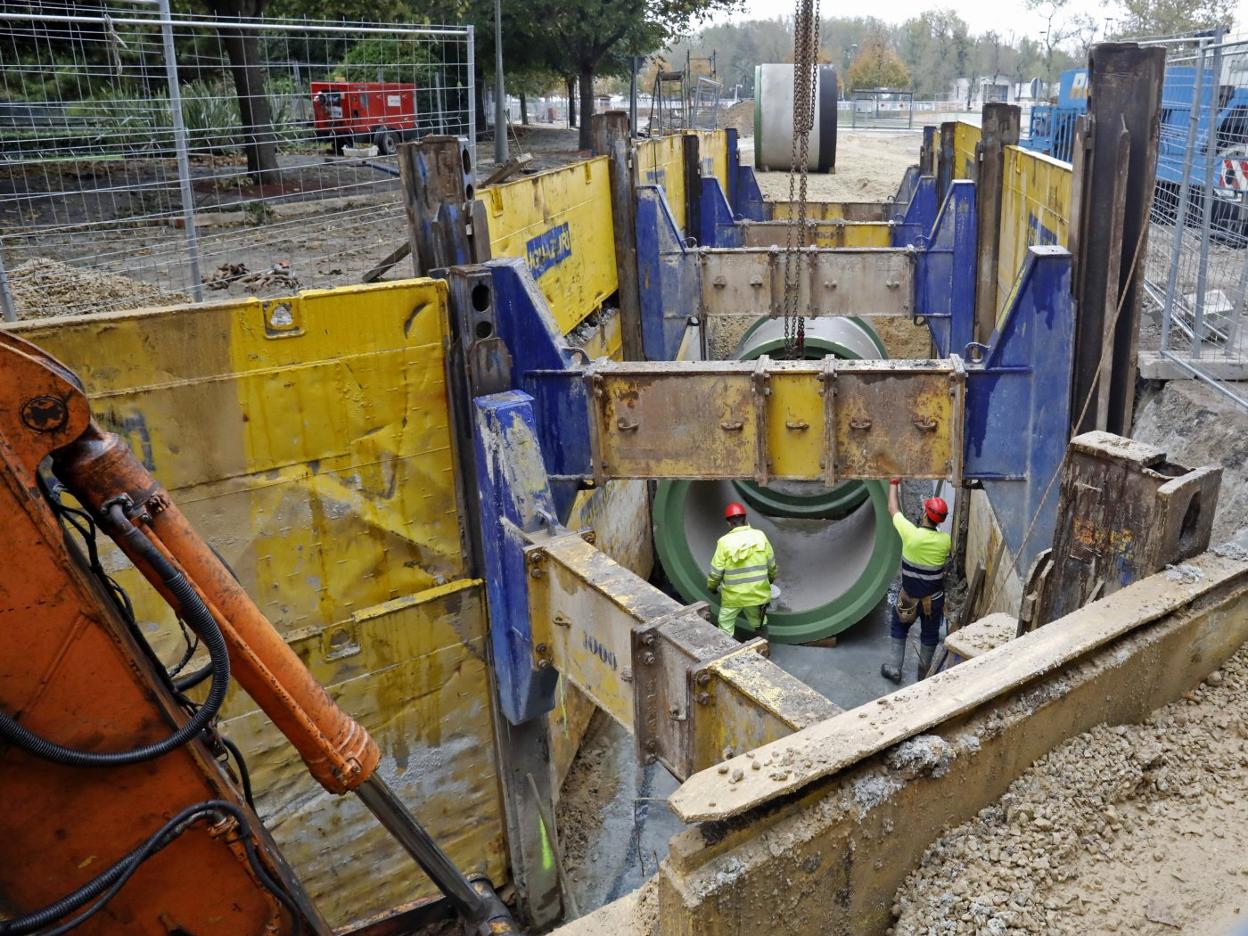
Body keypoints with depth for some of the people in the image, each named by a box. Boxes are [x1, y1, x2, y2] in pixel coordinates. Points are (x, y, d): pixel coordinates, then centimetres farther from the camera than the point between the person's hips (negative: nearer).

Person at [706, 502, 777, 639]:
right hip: (757, 593, 3)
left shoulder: (725, 542, -13)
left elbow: (716, 571, -9)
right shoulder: (760, 536, -5)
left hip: (733, 596, -3)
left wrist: (712, 586, 11)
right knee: (759, 624, 24)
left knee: (725, 629, 9)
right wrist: (771, 578, 26)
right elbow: (771, 564, 5)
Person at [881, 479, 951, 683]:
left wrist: (894, 482, 4)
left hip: (909, 596, -1)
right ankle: (924, 673, 30)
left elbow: (893, 509, -8)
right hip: (934, 598, 1)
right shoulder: (945, 540, -15)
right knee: (930, 634, 19)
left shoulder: (911, 534, -24)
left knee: (899, 628, 20)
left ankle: (894, 668, 22)